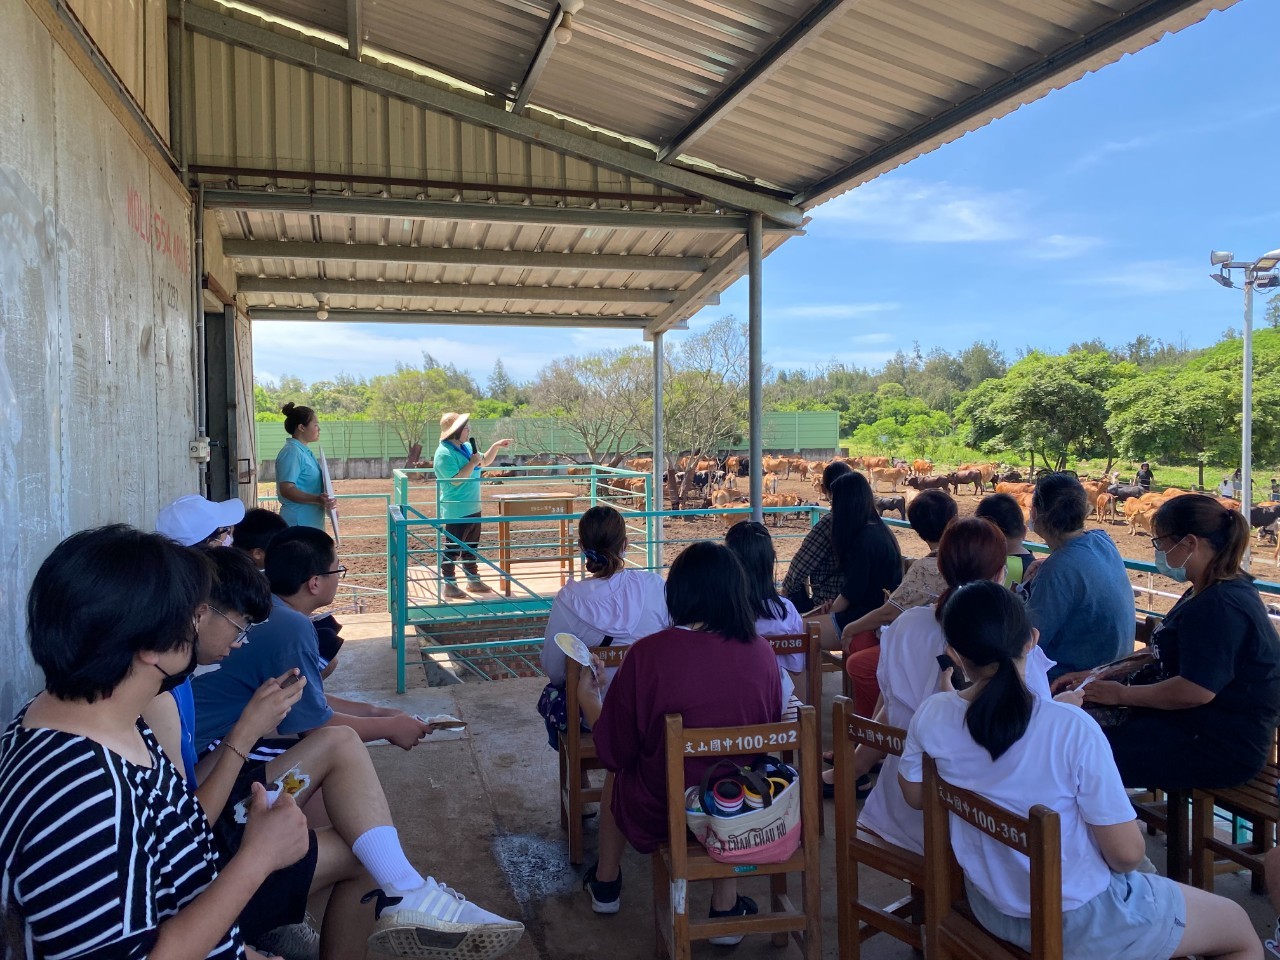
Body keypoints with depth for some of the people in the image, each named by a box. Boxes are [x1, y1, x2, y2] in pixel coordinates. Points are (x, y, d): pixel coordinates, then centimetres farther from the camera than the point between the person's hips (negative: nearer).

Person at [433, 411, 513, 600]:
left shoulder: (466, 447, 9)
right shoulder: (445, 453, -19)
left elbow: (485, 462, 23)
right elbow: (456, 480, -26)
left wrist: (495, 446, 9)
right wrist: (472, 463, -21)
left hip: (473, 508, 10)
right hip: (456, 511, -9)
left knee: (471, 547, 18)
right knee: (452, 549, -1)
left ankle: (473, 580, 29)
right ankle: (449, 585, 7)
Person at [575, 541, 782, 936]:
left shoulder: (648, 653, -22)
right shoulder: (761, 652, -13)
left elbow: (615, 753, -11)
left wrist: (589, 700, 6)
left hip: (662, 815, -2)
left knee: (618, 776, 31)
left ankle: (606, 883, 52)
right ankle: (726, 904, 33)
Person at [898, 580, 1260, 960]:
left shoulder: (931, 716, -17)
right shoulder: (1072, 729, -30)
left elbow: (915, 797, 1)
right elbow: (1127, 853, -23)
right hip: (1077, 922, -5)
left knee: (1146, 879, 34)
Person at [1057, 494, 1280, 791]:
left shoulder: (1220, 607, -24)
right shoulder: (1207, 594, 11)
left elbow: (1195, 691, -29)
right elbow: (1170, 657, 16)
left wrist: (1122, 694, -14)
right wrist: (1096, 676, 7)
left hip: (1222, 748, -10)